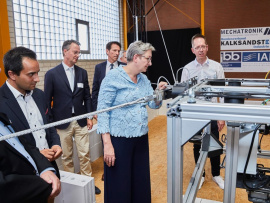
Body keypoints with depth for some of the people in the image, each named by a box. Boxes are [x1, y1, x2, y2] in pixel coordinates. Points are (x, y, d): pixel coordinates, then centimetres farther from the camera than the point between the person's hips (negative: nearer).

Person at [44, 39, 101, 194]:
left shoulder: (82, 72, 5)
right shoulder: (52, 74, -5)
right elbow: (47, 101, -2)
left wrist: (89, 117, 5)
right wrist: (51, 122, -4)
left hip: (81, 121, 3)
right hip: (62, 122, -2)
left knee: (85, 154, 8)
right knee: (67, 156, 10)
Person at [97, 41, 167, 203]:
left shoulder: (144, 79, 10)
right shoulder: (113, 77, -10)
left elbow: (154, 104, 15)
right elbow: (103, 111, -14)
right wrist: (107, 144, -19)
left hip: (141, 138, 6)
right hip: (119, 140, -6)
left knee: (141, 183, 15)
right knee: (120, 186, 5)